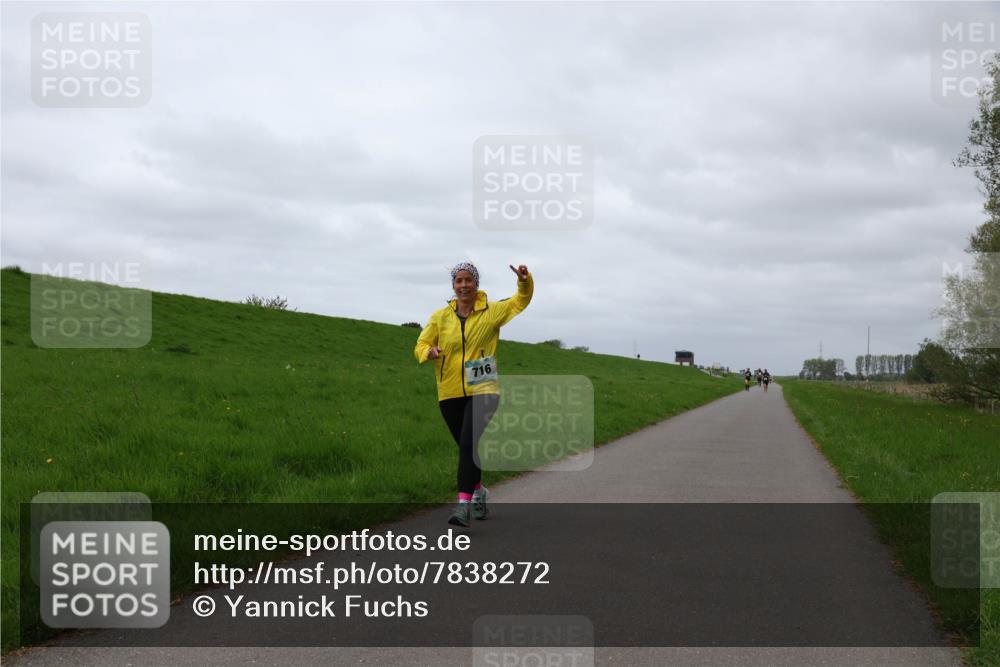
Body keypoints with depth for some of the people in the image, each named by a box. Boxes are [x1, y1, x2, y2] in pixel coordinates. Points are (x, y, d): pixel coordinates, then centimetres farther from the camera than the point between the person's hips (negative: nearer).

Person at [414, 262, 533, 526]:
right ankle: (478, 492, 40)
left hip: (482, 390, -3)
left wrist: (524, 280, -8)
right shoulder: (440, 316, 4)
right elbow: (421, 345, 5)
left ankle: (464, 503, -22)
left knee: (469, 444, -20)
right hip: (450, 393, 3)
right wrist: (429, 352, -19)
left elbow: (522, 299, 14)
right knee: (467, 447, 16)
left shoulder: (492, 311, 2)